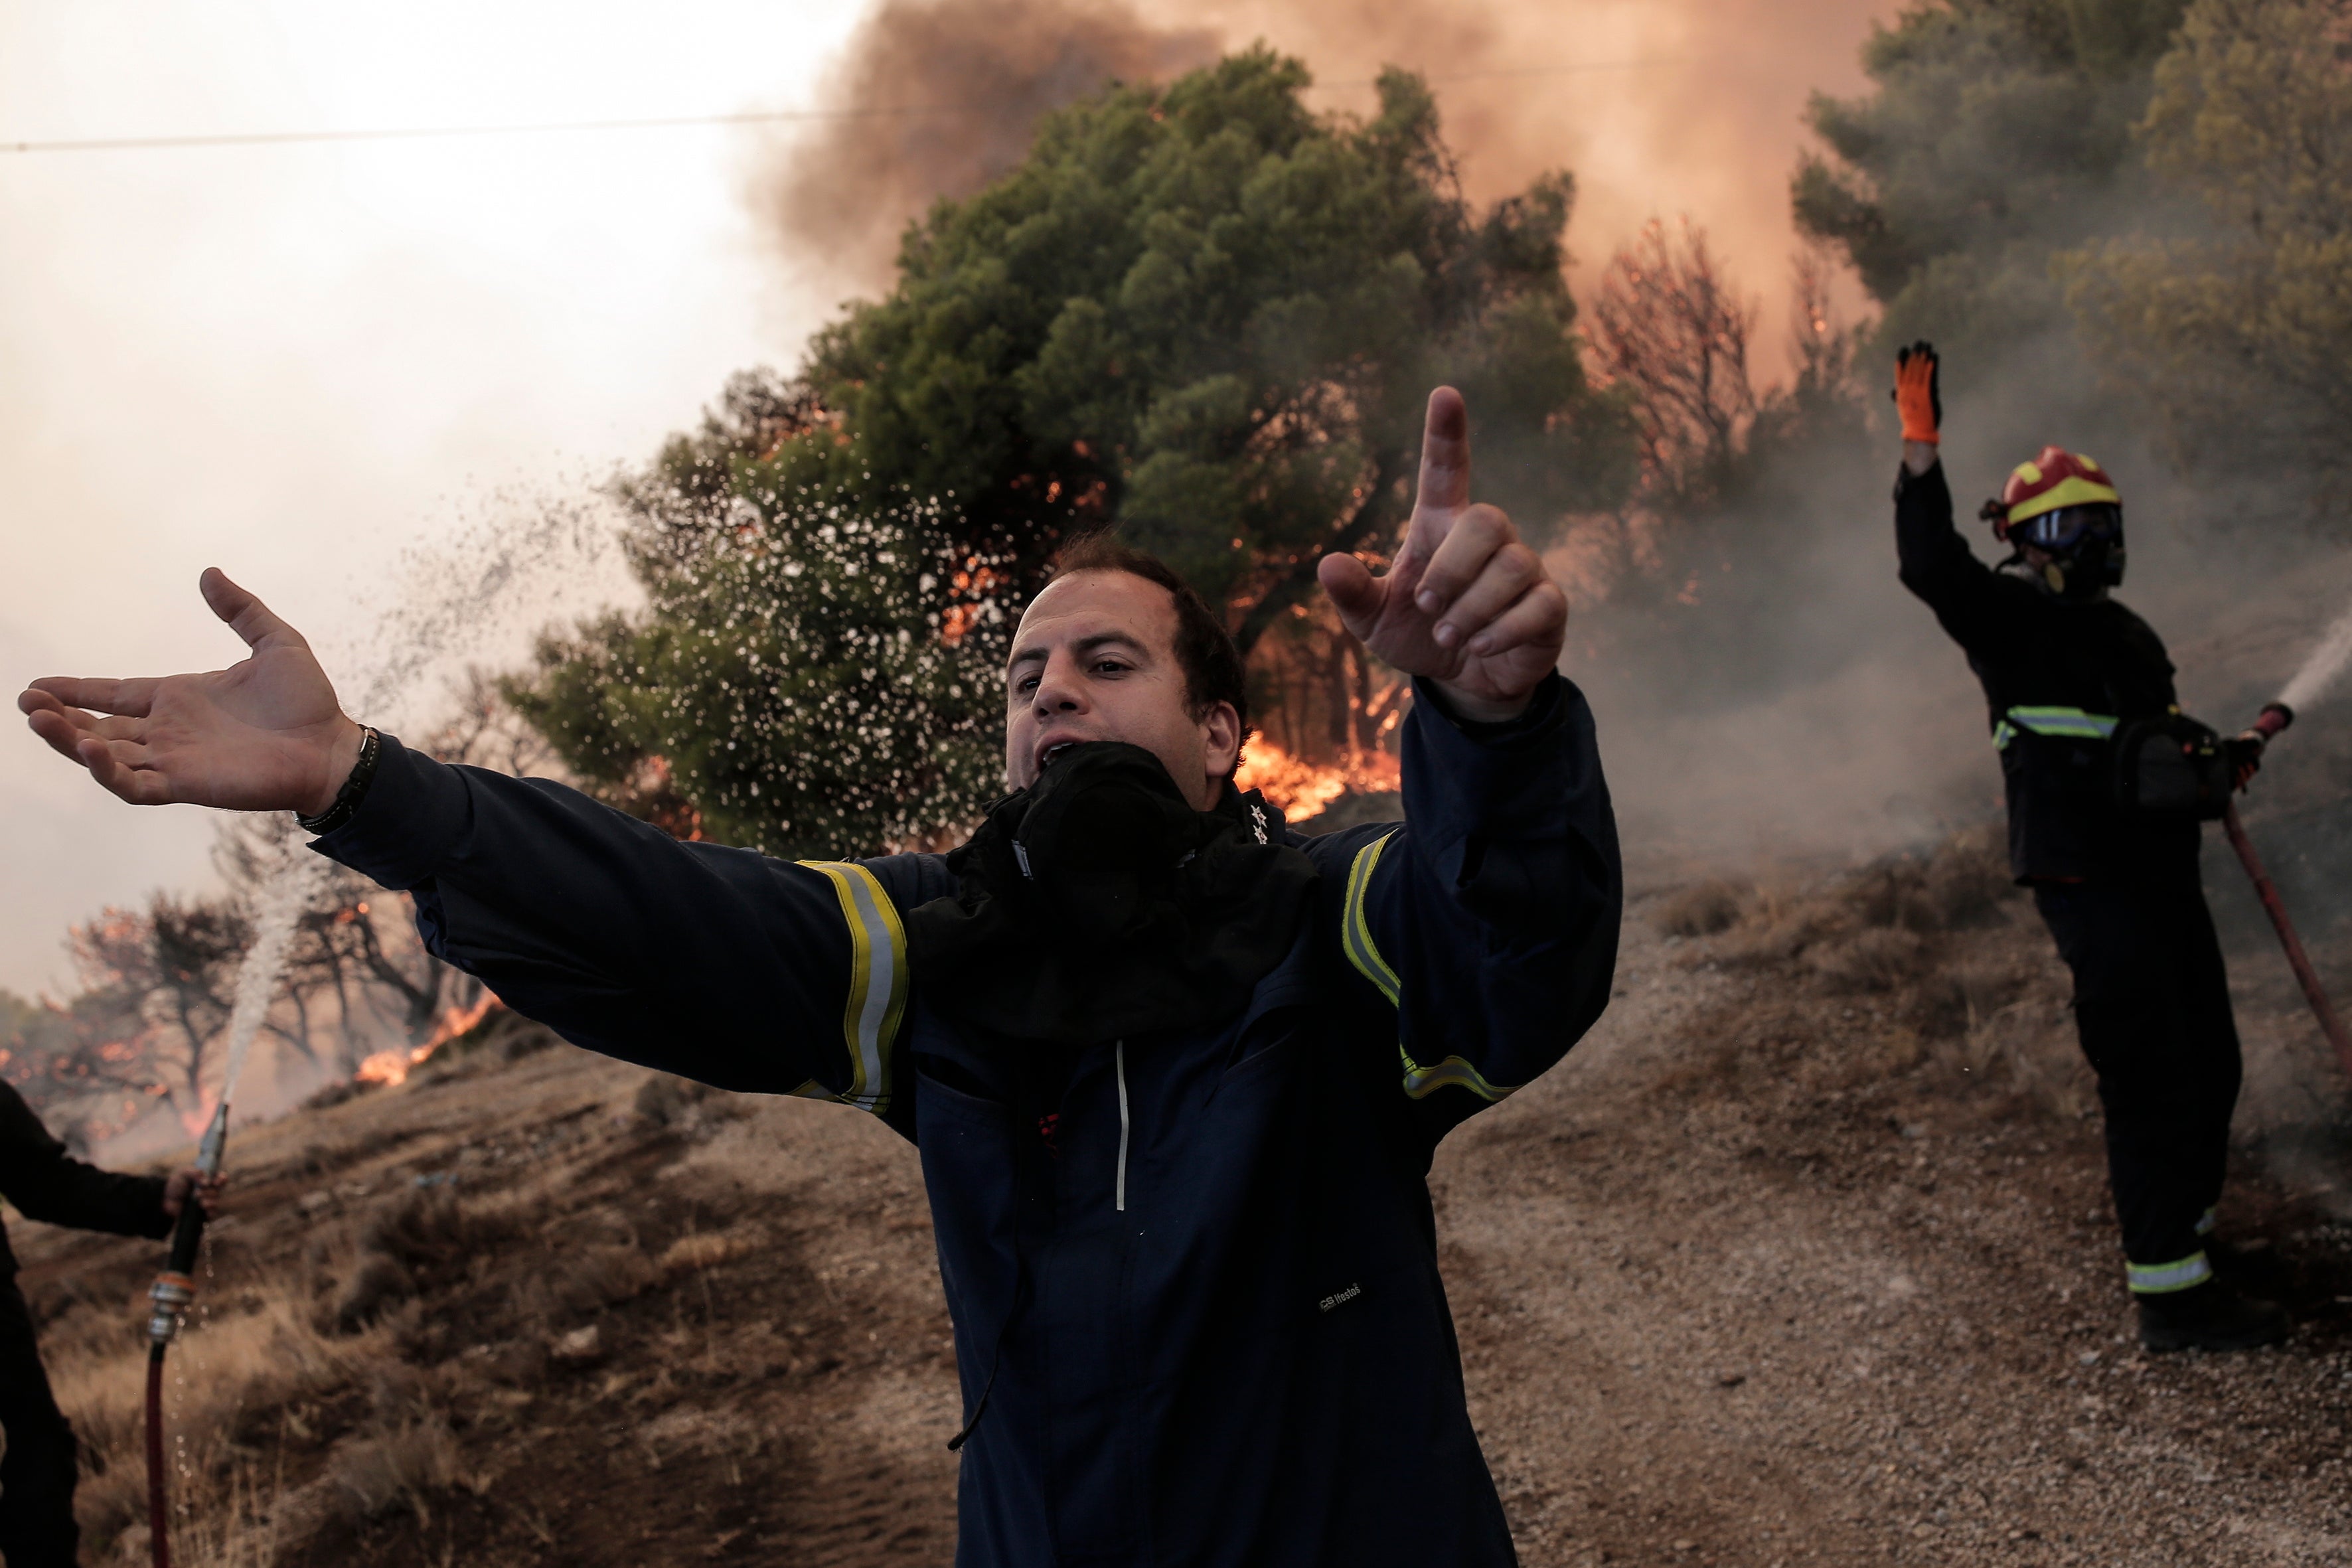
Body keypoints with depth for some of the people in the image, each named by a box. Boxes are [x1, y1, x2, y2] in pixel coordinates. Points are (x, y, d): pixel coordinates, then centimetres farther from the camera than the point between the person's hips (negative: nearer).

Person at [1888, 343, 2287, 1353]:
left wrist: (2221, 761, 15)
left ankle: (2185, 1232, 33)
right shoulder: (2009, 615, -5)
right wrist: (1921, 442, -29)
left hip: (2159, 876, 9)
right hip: (2087, 882, -9)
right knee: (2150, 1081, -10)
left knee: (2208, 1067, 17)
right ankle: (2169, 1291, -5)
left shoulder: (2122, 632, 21)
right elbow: (1930, 565, -23)